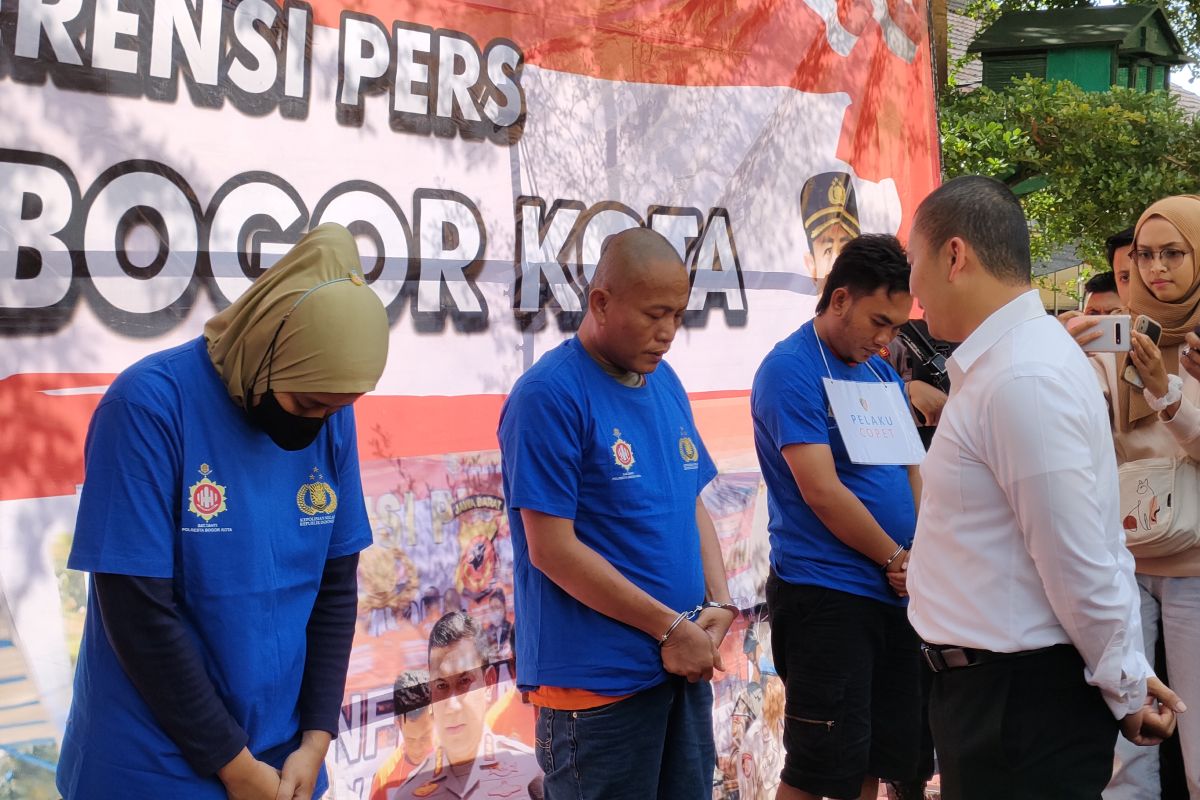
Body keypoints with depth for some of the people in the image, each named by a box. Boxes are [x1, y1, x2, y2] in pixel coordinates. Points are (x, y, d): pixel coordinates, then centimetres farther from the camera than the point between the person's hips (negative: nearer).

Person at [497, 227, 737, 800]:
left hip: (686, 665, 7)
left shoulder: (664, 383, 8)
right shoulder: (549, 395, -15)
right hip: (597, 682, -7)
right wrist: (670, 627, -15)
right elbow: (552, 549, -18)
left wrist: (719, 604, -2)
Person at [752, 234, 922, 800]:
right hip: (826, 598, -8)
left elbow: (911, 469, 15)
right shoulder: (791, 370, -12)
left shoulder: (882, 373, 13)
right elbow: (822, 491, -18)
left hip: (894, 593, 8)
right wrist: (898, 558, -8)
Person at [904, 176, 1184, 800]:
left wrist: (1126, 689, -10)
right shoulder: (1006, 358, 9)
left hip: (1021, 701, -9)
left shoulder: (1021, 379, -23)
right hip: (999, 684, 9)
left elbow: (1079, 562, -22)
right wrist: (1125, 677, 14)